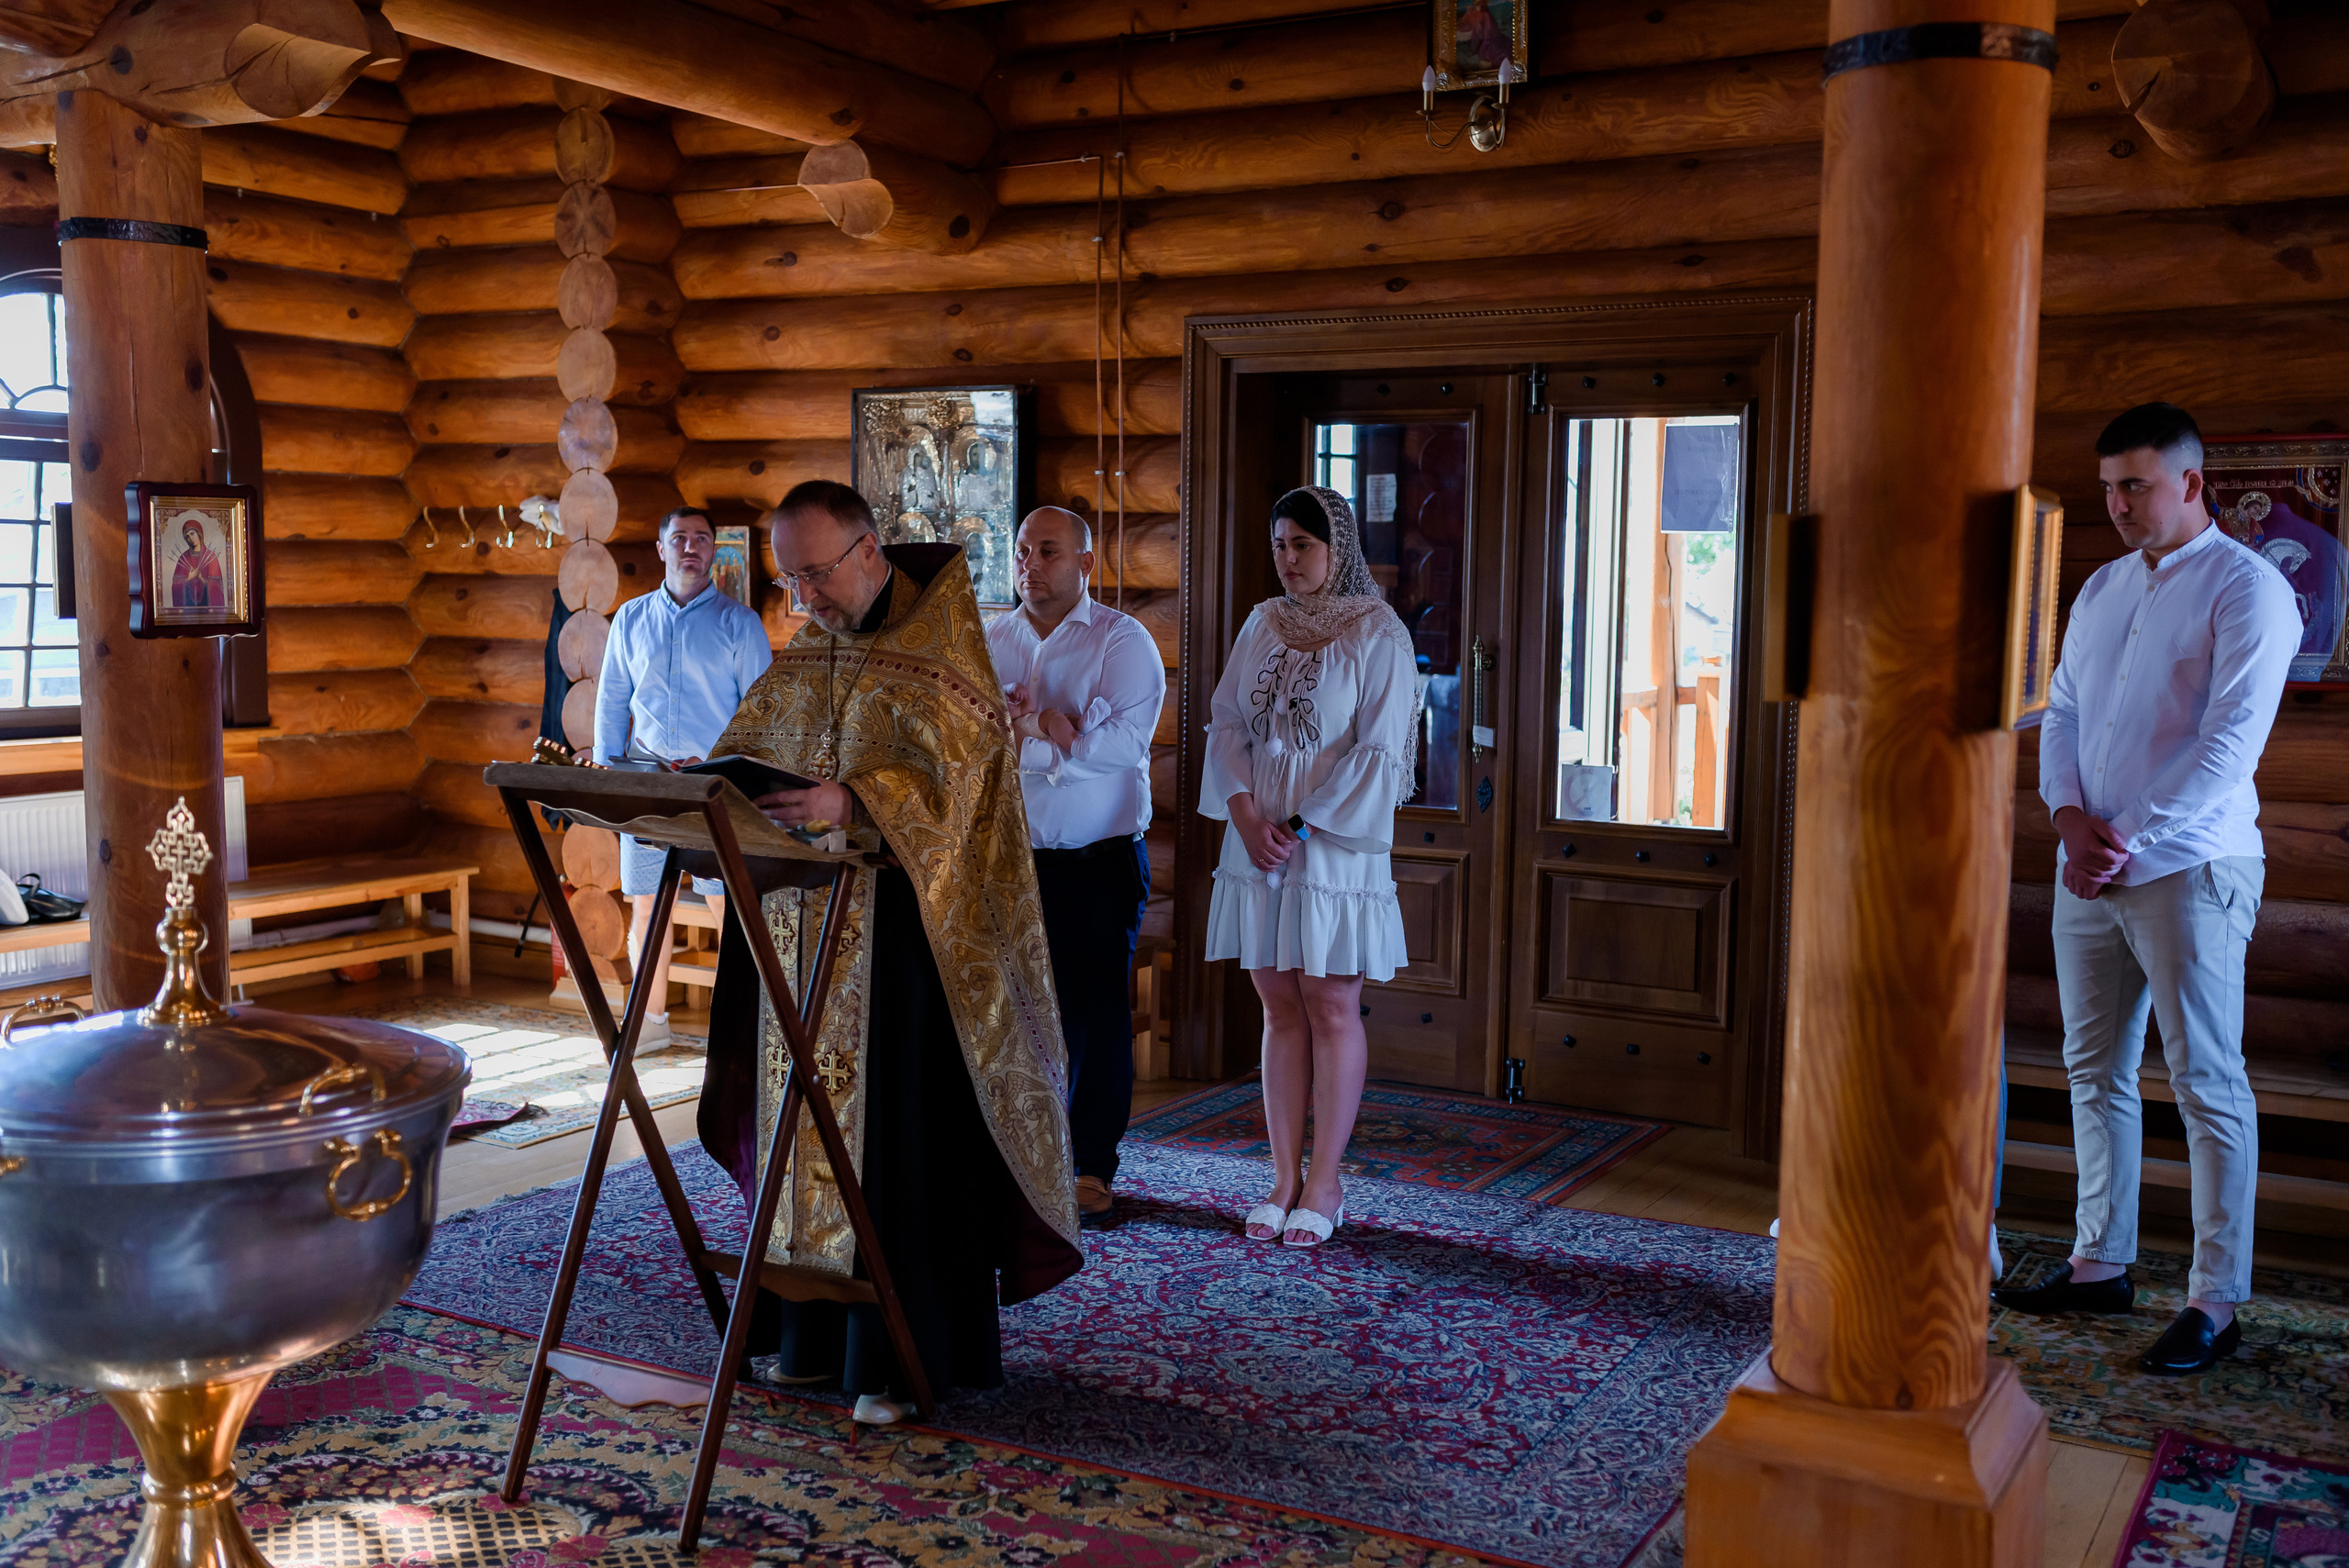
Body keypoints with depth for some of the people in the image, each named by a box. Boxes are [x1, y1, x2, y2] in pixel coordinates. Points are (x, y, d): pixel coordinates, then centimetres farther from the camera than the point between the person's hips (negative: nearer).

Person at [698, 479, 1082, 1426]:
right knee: (813, 1116, 9)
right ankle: (815, 1334, 20)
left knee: (901, 1131, -3)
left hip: (902, 929, -6)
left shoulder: (940, 646, -8)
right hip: (807, 924, 7)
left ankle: (903, 1354, 6)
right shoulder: (807, 655, 13)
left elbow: (947, 777, -19)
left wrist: (850, 801, -34)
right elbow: (750, 750, 14)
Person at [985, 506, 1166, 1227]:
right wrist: (1060, 730, -16)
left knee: (1096, 1012, 1)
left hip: (1100, 861, -3)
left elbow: (1122, 741, -17)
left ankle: (1092, 1168, 11)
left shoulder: (1123, 640, -2)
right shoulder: (989, 642, 10)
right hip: (1011, 859, 3)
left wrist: (1026, 730, -15)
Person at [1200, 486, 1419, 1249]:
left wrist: (1303, 826, -14)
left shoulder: (1378, 633, -6)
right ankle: (1284, 1178, 15)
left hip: (1335, 844, -5)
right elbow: (1226, 723, 8)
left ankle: (1324, 1185, 10)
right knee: (1281, 1008, 8)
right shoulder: (1262, 624, 10)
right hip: (1257, 841, 5)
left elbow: (1382, 752, -11)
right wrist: (1245, 813, -8)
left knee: (1331, 1009, 2)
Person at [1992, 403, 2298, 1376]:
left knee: (2209, 1086, -3)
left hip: (2188, 869, -7)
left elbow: (2230, 741, -15)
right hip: (2088, 868, 7)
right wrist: (2072, 820, -4)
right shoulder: (2100, 590, 15)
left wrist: (2135, 846, -18)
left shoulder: (2246, 589, -7)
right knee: (2095, 1072, 11)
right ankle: (2100, 1266, 22)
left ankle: (2216, 1303, 3)